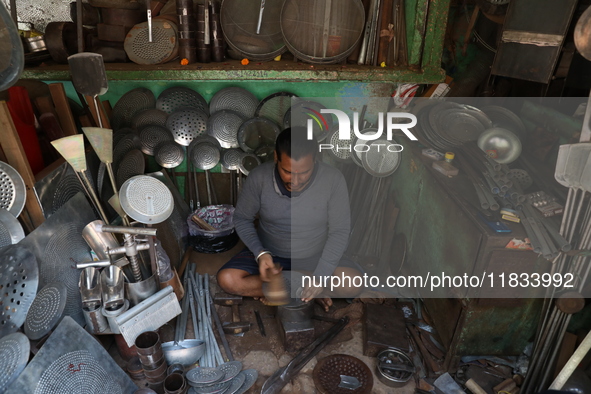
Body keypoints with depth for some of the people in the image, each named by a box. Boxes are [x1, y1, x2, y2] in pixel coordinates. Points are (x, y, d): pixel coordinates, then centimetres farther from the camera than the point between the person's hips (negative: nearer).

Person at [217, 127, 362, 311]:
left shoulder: (333, 179, -22)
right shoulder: (259, 177, -19)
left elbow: (339, 231, -15)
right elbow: (242, 219, -5)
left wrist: (320, 276, -25)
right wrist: (260, 253, -21)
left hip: (315, 257, -1)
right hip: (268, 254, 2)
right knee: (227, 279, -23)